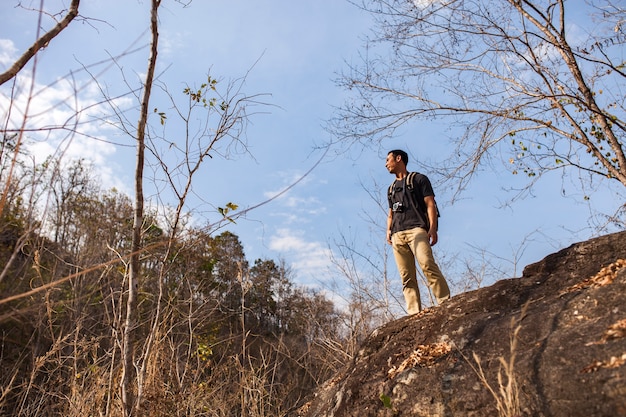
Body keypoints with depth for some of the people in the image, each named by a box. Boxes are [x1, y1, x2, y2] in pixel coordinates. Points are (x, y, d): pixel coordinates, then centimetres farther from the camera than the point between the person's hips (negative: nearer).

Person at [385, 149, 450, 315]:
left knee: (427, 264, -25)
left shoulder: (419, 179, 11)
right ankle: (414, 313, -8)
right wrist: (388, 230, 9)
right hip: (397, 235, 6)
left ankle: (446, 302, -24)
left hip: (416, 229, -5)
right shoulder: (391, 188, 29)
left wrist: (433, 228, -12)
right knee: (407, 277, -4)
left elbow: (430, 204, 1)